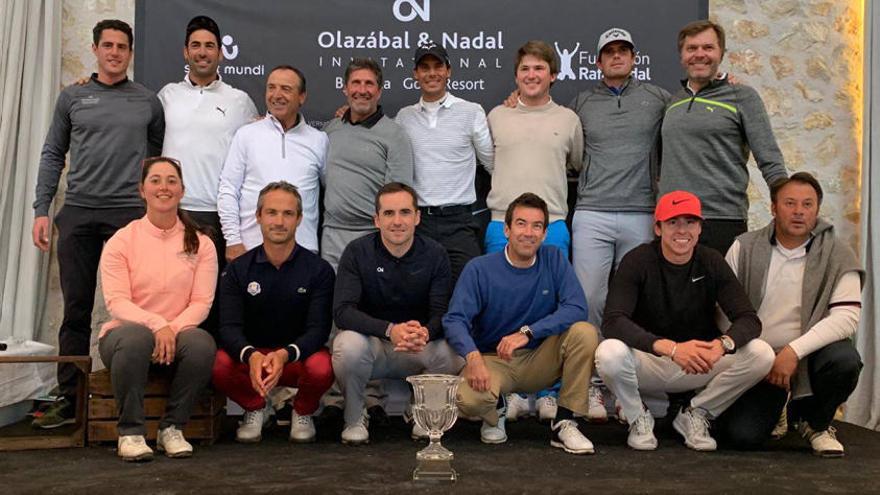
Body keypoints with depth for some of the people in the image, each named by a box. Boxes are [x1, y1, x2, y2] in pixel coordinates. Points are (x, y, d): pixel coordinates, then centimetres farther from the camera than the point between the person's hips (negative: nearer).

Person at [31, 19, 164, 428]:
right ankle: (69, 397, 12)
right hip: (79, 213, 1)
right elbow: (52, 155, 11)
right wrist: (41, 210, 2)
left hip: (131, 214, -1)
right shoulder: (72, 98, 11)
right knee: (76, 307, 4)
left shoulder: (148, 102, 9)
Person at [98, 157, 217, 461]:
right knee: (136, 337, -37)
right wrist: (156, 324, -26)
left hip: (177, 335, 2)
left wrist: (172, 329, -22)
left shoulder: (201, 244, 5)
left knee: (202, 343, -32)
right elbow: (116, 302, -9)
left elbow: (202, 302, -3)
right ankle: (130, 432, -18)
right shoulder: (122, 241, 1)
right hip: (125, 332, -1)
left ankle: (172, 428, -10)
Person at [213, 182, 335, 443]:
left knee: (321, 368, -35)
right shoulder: (238, 269, -1)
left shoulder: (319, 269, -6)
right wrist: (251, 355, -35)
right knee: (218, 365, -30)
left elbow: (318, 329, -14)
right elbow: (229, 326, -11)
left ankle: (303, 412, 3)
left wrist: (285, 355, -36)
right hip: (250, 357, 1)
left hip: (298, 356, -1)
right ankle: (256, 407, 4)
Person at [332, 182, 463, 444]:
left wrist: (425, 332, -39)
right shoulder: (357, 252, -11)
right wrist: (390, 330, -38)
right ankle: (354, 418, -5)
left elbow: (442, 312, -13)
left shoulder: (435, 254, -6)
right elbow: (342, 310, -21)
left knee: (452, 355, -28)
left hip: (417, 351, 1)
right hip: (370, 341, -1)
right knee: (348, 344, -34)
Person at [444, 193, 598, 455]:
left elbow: (576, 308, -16)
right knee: (467, 398, -33)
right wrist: (473, 356, -40)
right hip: (493, 360, -2)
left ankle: (564, 423, -12)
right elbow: (455, 320, -18)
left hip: (540, 360, 2)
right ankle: (496, 411, 7)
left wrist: (527, 332, -30)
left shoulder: (554, 259, -4)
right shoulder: (479, 269, -9)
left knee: (584, 332, -25)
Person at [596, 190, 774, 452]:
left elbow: (749, 320, -10)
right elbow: (613, 322, -26)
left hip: (699, 367, 3)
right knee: (609, 353, -35)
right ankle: (638, 418, -1)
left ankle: (694, 415, 3)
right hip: (647, 364, -3)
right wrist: (670, 348, -40)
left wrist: (723, 343, -35)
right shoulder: (637, 261, -12)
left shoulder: (712, 262, -2)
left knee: (761, 354, -20)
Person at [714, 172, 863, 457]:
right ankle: (775, 409, 22)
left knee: (845, 360, -33)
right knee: (741, 436, -17)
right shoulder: (744, 248, 0)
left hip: (809, 354, 0)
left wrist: (795, 351, -26)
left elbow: (846, 316, -15)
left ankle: (816, 423, 0)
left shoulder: (838, 256, -4)